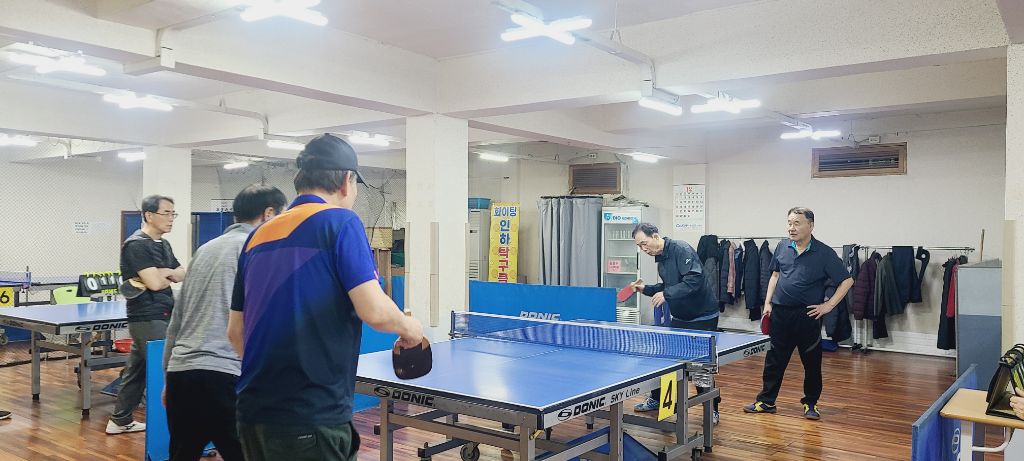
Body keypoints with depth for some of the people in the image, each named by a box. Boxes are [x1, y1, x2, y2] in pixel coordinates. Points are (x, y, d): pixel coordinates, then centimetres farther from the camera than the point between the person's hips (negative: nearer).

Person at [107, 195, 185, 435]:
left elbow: (183, 275, 10)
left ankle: (120, 420, 26)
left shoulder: (164, 244, 15)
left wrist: (164, 272, -9)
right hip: (148, 318, -9)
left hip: (160, 316, 9)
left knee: (136, 370, 16)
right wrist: (170, 277, -1)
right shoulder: (136, 245, -13)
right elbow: (155, 283, -21)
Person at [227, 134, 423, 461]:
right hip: (313, 420, -7)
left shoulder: (258, 236, 12)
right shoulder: (340, 222, -7)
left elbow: (236, 331, 16)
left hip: (253, 413, 7)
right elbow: (375, 312, -18)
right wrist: (409, 328, 3)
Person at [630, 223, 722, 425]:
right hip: (680, 318, 9)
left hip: (702, 317, -9)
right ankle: (656, 399, 28)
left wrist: (666, 294, -31)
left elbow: (695, 279, -31)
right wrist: (646, 289, 3)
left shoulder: (681, 249, -20)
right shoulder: (660, 258, 7)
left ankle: (712, 409, 13)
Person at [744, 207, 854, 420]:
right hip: (780, 313, 3)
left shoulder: (824, 253, -9)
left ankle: (810, 404, 25)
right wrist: (768, 303, 8)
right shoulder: (782, 247, 4)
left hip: (808, 315, -3)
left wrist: (828, 305, -9)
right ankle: (766, 401, 20)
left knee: (812, 362, 8)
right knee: (774, 359, 10)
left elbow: (847, 281, -5)